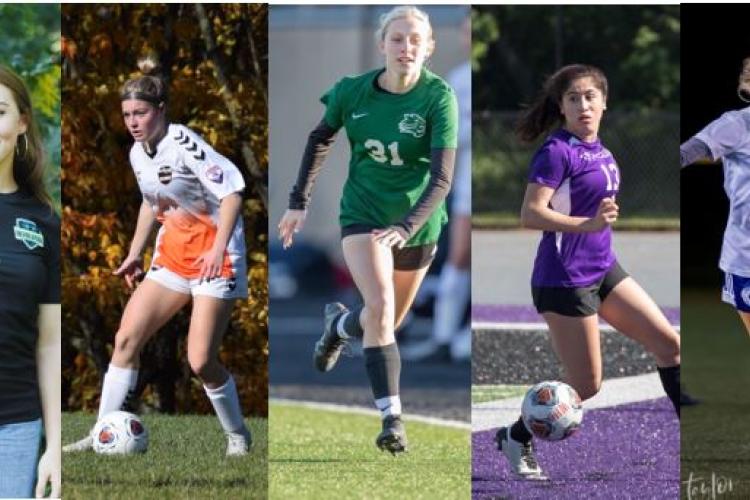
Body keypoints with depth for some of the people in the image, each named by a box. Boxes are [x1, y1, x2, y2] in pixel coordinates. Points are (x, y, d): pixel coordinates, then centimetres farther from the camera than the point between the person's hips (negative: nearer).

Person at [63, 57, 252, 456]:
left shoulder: (184, 145, -19)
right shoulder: (138, 153, 6)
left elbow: (232, 191, -22)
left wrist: (219, 248, -27)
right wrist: (134, 254, 20)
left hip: (214, 257, -8)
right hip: (172, 257, 8)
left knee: (201, 361, -12)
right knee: (126, 339, -2)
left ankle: (237, 435, 12)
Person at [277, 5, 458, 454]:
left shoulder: (439, 97, -19)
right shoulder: (353, 91, -11)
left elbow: (442, 177, -24)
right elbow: (321, 139, 9)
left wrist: (406, 227, -38)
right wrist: (299, 201, 7)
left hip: (417, 223, 1)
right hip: (364, 214, -1)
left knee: (389, 323, 17)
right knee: (380, 307, -23)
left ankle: (339, 323, 52)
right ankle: (392, 417, -22)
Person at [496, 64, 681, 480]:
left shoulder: (598, 149, 8)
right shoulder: (558, 151, -16)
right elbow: (531, 214, -25)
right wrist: (589, 224, -34)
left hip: (603, 270, 8)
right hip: (564, 278, -8)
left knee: (669, 343, 3)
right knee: (586, 386, -2)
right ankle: (515, 438, 17)